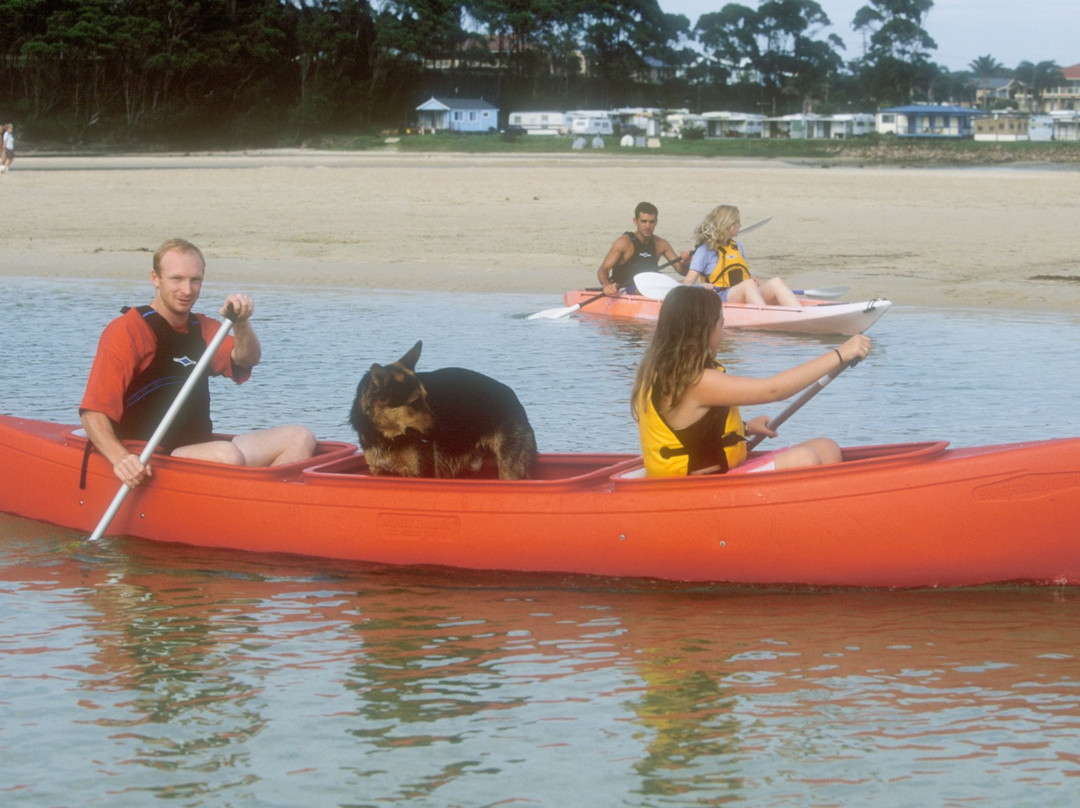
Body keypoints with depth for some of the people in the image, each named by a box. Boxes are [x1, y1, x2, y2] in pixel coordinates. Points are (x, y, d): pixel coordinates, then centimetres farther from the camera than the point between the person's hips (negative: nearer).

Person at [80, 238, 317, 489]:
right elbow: (93, 412, -14)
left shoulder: (204, 328, 17)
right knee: (226, 456, -35)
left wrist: (241, 324, -21)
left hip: (202, 446, 8)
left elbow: (247, 359, 0)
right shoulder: (127, 331, -6)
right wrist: (120, 458, -32)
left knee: (299, 438, -7)